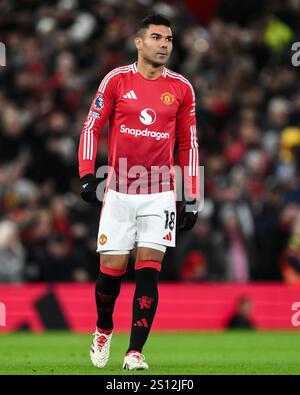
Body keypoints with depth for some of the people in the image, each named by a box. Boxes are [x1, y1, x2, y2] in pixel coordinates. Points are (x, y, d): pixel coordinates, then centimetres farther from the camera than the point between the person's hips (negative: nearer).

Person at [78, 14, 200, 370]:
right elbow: (92, 127, 5)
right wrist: (87, 175, -6)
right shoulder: (117, 80, 0)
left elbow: (188, 145, 11)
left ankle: (134, 352, -5)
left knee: (148, 270, -8)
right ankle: (103, 329, 29)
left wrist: (191, 200, 9)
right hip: (119, 191, -1)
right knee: (112, 270, -1)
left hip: (160, 194, 1)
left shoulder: (181, 88, 6)